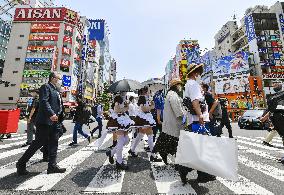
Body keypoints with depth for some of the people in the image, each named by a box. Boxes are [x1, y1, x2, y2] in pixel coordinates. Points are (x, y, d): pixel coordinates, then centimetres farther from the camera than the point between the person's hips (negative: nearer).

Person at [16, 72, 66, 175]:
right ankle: (21, 164, 19)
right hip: (45, 121, -9)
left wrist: (60, 122, 16)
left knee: (54, 144, 8)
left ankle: (52, 166, 16)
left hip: (55, 122, 9)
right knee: (39, 142, 0)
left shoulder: (56, 91, 21)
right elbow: (44, 102, -19)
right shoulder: (46, 87, -4)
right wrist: (51, 114, -30)